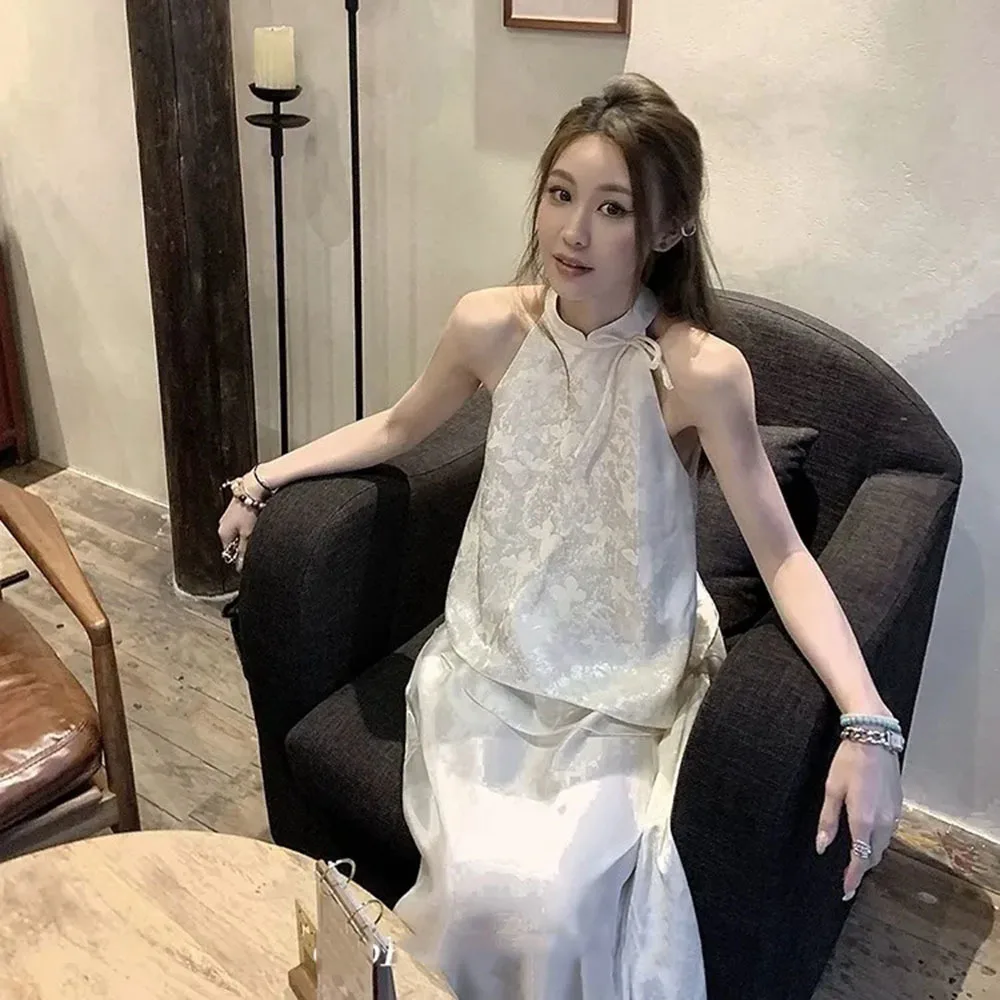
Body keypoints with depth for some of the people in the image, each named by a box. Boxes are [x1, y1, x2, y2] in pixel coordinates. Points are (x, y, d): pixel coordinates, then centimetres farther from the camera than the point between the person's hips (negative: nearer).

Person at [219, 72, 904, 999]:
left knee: (553, 898, -19)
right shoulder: (490, 324, -9)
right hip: (490, 660, 2)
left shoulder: (701, 369, -19)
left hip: (623, 691, -2)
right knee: (481, 889, -16)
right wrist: (266, 477, 14)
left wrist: (867, 721, -28)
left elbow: (782, 555, -16)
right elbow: (398, 426, 11)